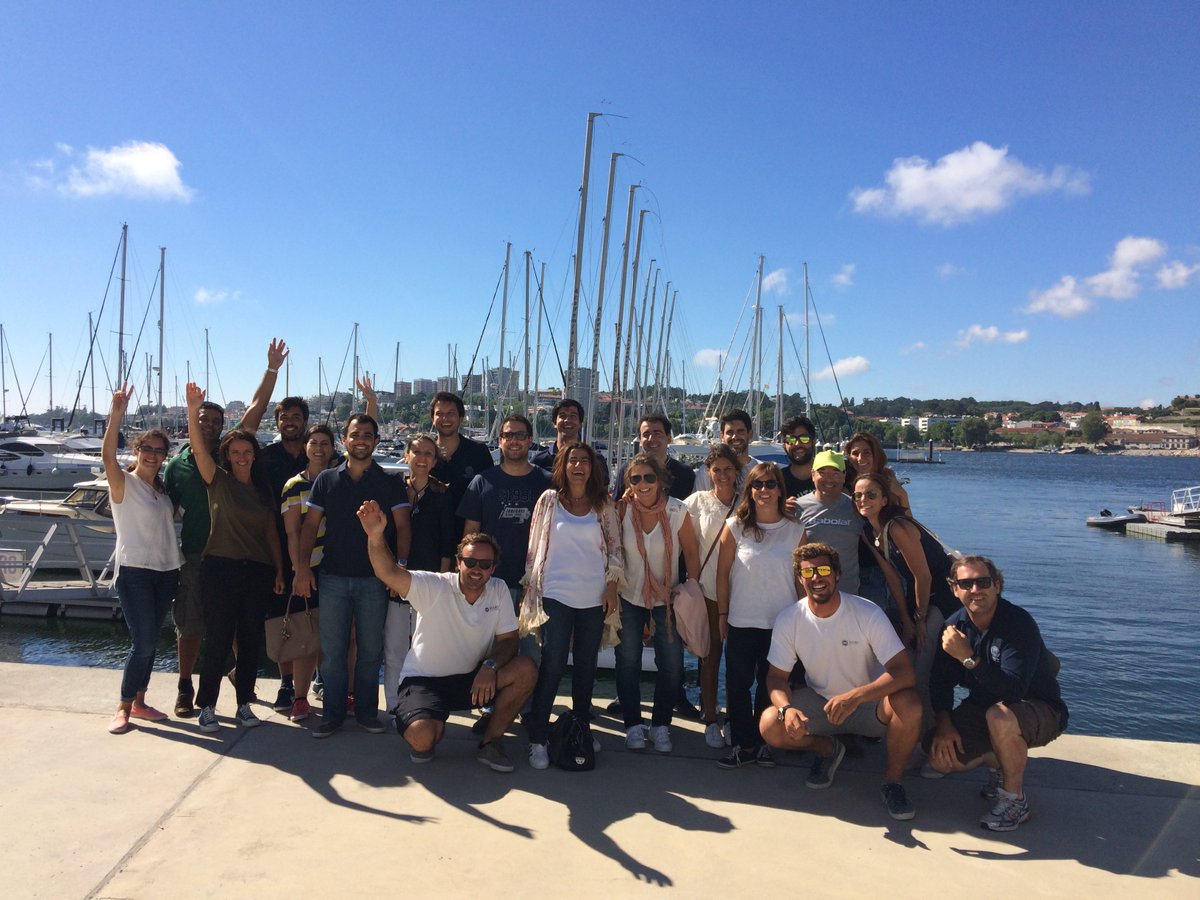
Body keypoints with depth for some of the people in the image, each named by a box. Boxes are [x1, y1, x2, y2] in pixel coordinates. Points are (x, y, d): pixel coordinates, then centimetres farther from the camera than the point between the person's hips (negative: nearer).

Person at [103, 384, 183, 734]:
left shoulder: (163, 489, 14)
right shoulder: (124, 482, -5)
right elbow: (107, 454, -24)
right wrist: (117, 413, -36)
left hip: (166, 571, 6)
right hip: (134, 571, -6)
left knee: (151, 642, 10)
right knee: (142, 643, -9)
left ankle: (139, 702, 22)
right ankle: (123, 707, 5)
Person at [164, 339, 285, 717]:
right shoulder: (177, 464, 4)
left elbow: (255, 409, -3)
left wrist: (272, 369, -9)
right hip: (192, 554, 0)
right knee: (189, 626, 8)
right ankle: (185, 689, 22)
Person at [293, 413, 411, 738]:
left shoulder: (390, 483, 3)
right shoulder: (326, 480, 8)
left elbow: (403, 526, -1)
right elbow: (310, 524, 7)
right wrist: (303, 566, -3)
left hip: (374, 579, -1)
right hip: (333, 577, 1)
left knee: (370, 650, 6)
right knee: (332, 650, 4)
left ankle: (366, 711, 19)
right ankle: (333, 712, 16)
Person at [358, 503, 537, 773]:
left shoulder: (498, 591, -3)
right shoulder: (435, 587, -15)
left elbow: (508, 639, -1)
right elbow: (388, 573, -30)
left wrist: (490, 666, -23)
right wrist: (375, 535, -49)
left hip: (471, 679, 4)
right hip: (424, 680, -4)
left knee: (526, 669, -20)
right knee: (421, 738, -32)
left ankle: (490, 743, -1)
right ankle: (435, 728, 10)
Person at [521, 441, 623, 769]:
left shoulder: (603, 504, 6)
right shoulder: (549, 500, 2)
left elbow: (615, 548, 7)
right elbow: (536, 545, 5)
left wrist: (612, 588, 1)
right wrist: (531, 588, 3)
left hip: (594, 597, 2)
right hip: (557, 594, -2)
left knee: (586, 665, 11)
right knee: (552, 665, -6)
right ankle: (537, 738, 2)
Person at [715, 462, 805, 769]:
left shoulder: (795, 530, 0)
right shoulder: (735, 527, -2)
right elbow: (722, 573, 2)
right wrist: (722, 614, 2)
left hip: (781, 623, 1)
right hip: (741, 621, 0)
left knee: (771, 685, 10)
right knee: (738, 685, 4)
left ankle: (763, 743, 25)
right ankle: (742, 744, 18)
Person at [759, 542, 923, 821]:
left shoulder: (868, 613, -21)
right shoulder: (788, 620, -12)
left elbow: (903, 671, -28)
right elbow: (777, 676, -6)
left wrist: (854, 696, -44)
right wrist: (787, 708, -30)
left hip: (870, 704, -2)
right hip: (819, 703, 2)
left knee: (908, 704, -34)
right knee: (770, 725, -23)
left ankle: (892, 780, -4)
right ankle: (828, 749, 11)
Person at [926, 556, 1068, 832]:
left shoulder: (1019, 623, -26)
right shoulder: (955, 626, -6)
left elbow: (1013, 690, -36)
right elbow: (940, 681, -1)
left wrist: (969, 658, -43)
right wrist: (943, 723, -15)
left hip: (1041, 710, -6)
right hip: (982, 706, 6)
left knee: (999, 715, -39)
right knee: (940, 757, -14)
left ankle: (1015, 801, -16)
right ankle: (998, 763, 18)